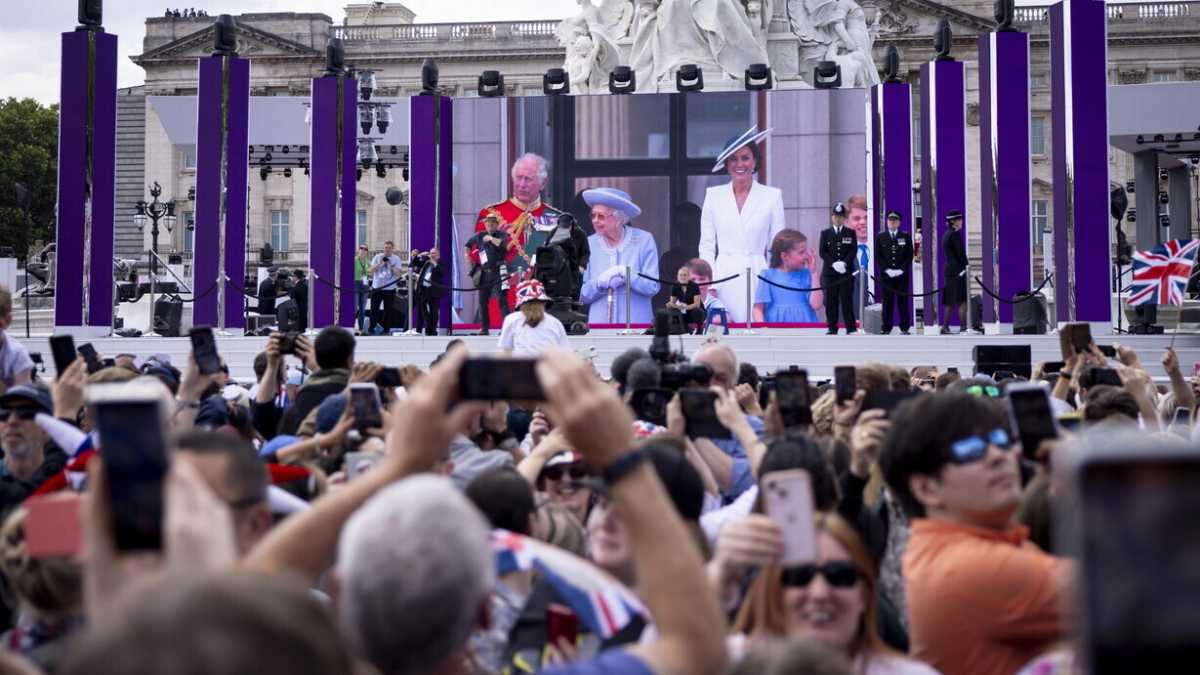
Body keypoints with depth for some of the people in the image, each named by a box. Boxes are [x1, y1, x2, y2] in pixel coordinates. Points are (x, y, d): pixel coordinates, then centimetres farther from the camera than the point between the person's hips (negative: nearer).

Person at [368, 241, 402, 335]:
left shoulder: (396, 259, 2)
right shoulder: (377, 257, 4)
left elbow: (397, 273, -6)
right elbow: (371, 270, -2)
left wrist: (390, 265, -16)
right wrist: (380, 264, -13)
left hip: (390, 288, 0)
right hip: (377, 287, 1)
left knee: (388, 310, 3)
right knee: (374, 309, 1)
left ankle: (386, 330, 11)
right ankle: (371, 329, 6)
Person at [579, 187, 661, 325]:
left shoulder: (644, 240, 0)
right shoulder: (589, 244, 6)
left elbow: (652, 287, -5)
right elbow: (582, 296, 5)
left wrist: (626, 274, -14)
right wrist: (600, 282, -12)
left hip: (636, 324, -2)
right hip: (599, 325, 2)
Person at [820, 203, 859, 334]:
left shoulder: (850, 233, 9)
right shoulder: (825, 233, 11)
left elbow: (853, 250, 0)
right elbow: (822, 252, 2)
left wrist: (844, 263, -16)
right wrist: (834, 263, -12)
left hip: (847, 272, -1)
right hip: (830, 273, 1)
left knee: (847, 300, -4)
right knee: (831, 301, 0)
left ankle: (851, 328, -2)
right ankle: (832, 328, 5)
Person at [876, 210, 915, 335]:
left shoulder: (906, 236, 8)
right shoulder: (880, 237, 8)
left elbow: (910, 255, 3)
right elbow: (878, 256, 4)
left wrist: (901, 269, -8)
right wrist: (887, 269, -8)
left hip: (902, 274, 0)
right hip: (886, 275, 0)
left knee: (903, 301, 1)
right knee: (887, 302, -1)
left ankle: (904, 328, 5)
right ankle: (886, 328, 2)